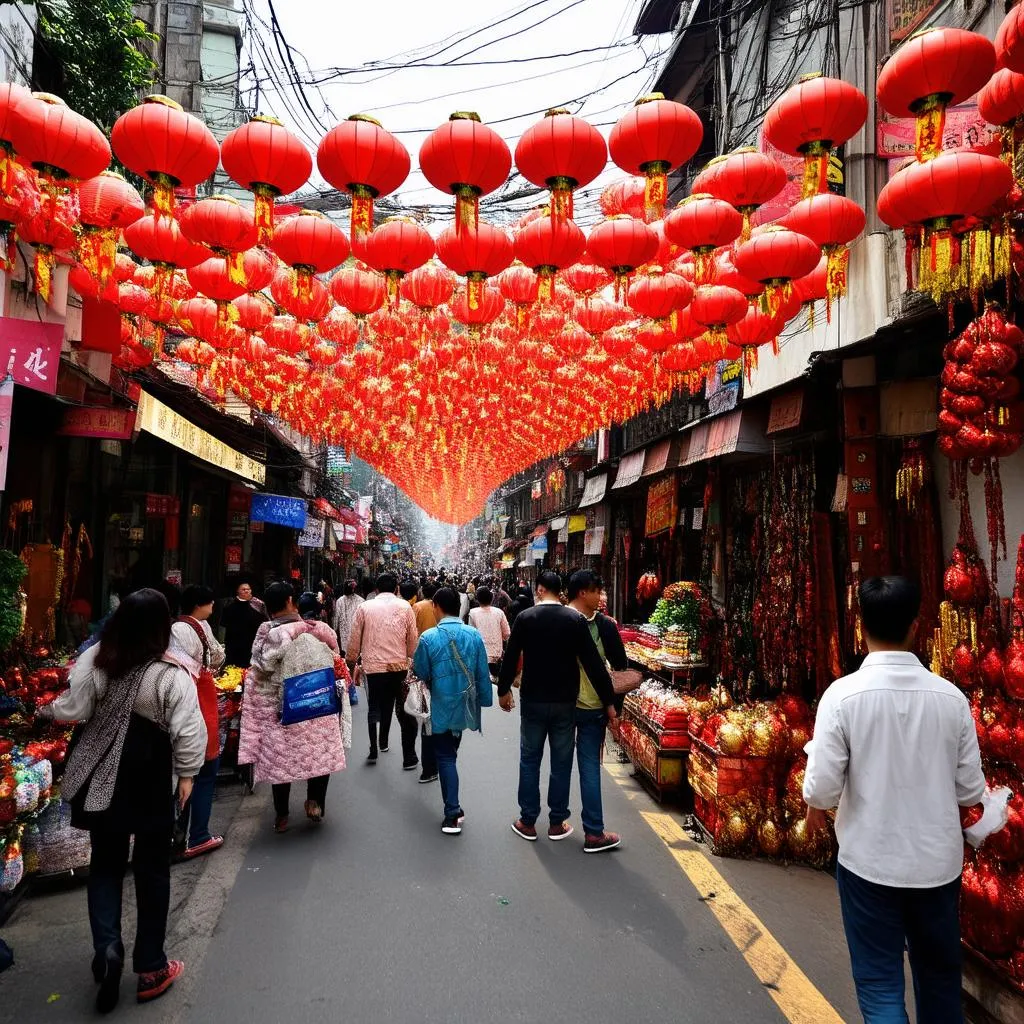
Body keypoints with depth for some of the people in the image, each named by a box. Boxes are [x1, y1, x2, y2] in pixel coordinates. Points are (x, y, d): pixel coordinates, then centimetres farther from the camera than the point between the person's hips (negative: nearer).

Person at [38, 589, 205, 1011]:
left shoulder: (93, 660, -9)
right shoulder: (171, 675, -19)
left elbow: (72, 711, -5)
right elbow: (188, 732, -21)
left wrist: (46, 710, 18)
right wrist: (186, 774, -5)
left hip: (100, 780, 3)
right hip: (149, 782, -3)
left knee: (105, 863, 22)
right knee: (151, 870, 13)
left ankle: (107, 948, 8)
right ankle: (150, 968, 24)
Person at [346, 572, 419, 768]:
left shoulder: (364, 607, 2)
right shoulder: (405, 607, 0)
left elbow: (354, 640, 4)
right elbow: (413, 640, 0)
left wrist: (351, 662, 17)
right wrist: (411, 660, 14)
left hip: (373, 666, 1)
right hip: (400, 666, -1)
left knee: (375, 709, 17)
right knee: (405, 711, 9)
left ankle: (374, 751, 24)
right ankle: (409, 758, 12)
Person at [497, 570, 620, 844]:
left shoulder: (525, 617, -7)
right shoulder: (576, 619, -7)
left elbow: (510, 658, -1)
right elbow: (594, 663, -10)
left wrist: (504, 690, 15)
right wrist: (609, 702, -6)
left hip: (533, 700, 0)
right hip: (565, 701, 0)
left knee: (530, 760, 12)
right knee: (561, 762, 11)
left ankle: (528, 822, 19)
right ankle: (557, 823, 19)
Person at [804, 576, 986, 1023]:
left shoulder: (843, 694, -19)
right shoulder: (951, 696, -10)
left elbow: (822, 788, -16)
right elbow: (971, 790, -1)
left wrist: (815, 806, 6)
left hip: (870, 862, -3)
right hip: (938, 861, 4)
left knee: (880, 985, 12)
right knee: (941, 978, 25)